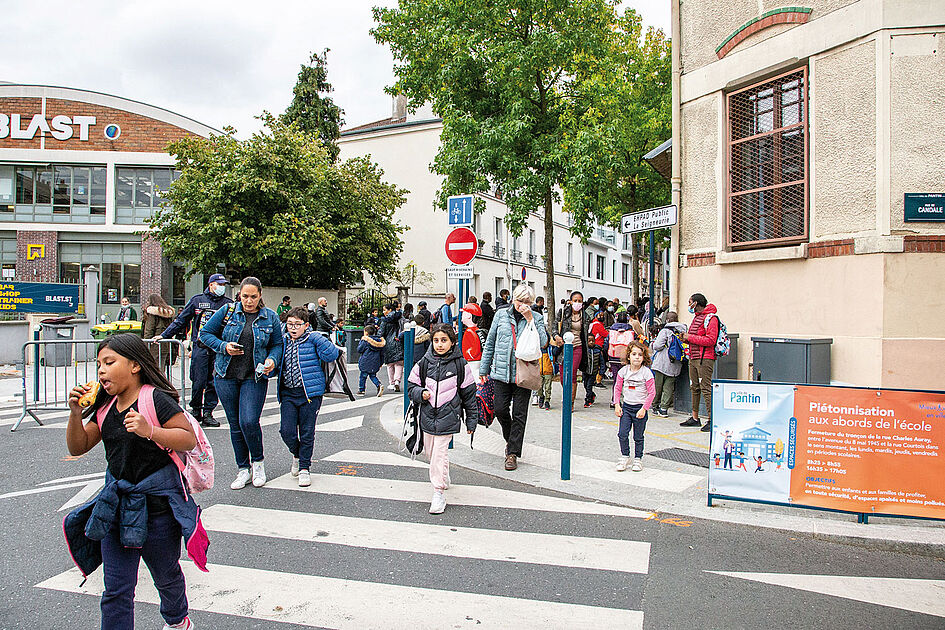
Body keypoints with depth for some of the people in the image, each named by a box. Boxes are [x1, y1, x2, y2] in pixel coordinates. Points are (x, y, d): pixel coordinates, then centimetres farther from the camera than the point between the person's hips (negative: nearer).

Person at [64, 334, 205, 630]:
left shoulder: (156, 399, -16)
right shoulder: (105, 407, 5)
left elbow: (189, 438, -19)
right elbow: (77, 447, 8)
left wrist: (150, 431, -32)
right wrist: (75, 413, -7)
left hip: (157, 503, -5)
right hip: (116, 503, 5)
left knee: (166, 575, 19)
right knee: (116, 590, 6)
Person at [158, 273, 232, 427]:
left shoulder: (228, 304, 9)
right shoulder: (197, 300, 8)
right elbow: (181, 320, 13)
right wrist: (164, 335, 10)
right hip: (200, 347, -1)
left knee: (213, 383, 2)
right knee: (198, 381, -2)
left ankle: (207, 413, 10)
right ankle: (196, 410, 15)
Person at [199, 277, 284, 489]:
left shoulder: (270, 317, 2)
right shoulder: (227, 311, 1)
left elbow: (277, 344, 9)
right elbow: (205, 333, 7)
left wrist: (272, 360, -11)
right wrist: (224, 346, -10)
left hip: (254, 378, -1)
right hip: (226, 376, 2)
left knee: (249, 421, -14)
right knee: (235, 424, 8)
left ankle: (258, 462, 13)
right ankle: (243, 469, 22)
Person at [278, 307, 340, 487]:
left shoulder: (313, 339, -3)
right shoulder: (283, 342, 9)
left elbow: (331, 356, -14)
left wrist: (319, 339, -22)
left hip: (310, 393, -3)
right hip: (288, 393, 3)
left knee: (307, 432, 4)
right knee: (286, 431, -3)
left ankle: (304, 467, 19)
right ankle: (297, 454, 28)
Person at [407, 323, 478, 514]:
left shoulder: (460, 364, -5)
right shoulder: (424, 363, 1)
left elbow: (469, 394, 1)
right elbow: (411, 387, 11)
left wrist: (471, 420, 4)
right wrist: (421, 393, -12)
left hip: (447, 417, -4)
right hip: (427, 416, 4)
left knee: (440, 453, -8)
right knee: (431, 451, 16)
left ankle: (438, 493, 2)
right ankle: (443, 477, 42)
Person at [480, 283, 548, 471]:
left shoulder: (537, 318, 3)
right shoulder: (501, 314, 6)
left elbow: (543, 342, -12)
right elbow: (490, 342, 11)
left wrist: (530, 320, -16)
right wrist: (484, 368, 11)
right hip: (502, 371, 2)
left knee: (519, 414, 1)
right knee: (500, 409, 1)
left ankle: (513, 452, 12)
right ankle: (510, 439, 29)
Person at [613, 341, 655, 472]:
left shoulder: (647, 373, -10)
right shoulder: (623, 371, -1)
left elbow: (652, 392, -8)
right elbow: (617, 388, 7)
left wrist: (644, 408, -13)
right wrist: (617, 405, 0)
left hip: (640, 408, -2)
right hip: (626, 407, 3)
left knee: (638, 437, 7)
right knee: (622, 434, -3)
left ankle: (638, 458, 23)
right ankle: (625, 456, 16)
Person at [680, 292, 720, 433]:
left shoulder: (710, 318, -11)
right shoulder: (696, 317, 19)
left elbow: (710, 340, -20)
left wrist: (690, 337, -15)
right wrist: (686, 338, 8)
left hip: (705, 359, -10)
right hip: (693, 358, 10)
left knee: (706, 388, -10)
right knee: (694, 388, 12)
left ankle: (711, 420, -6)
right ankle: (695, 418, 19)